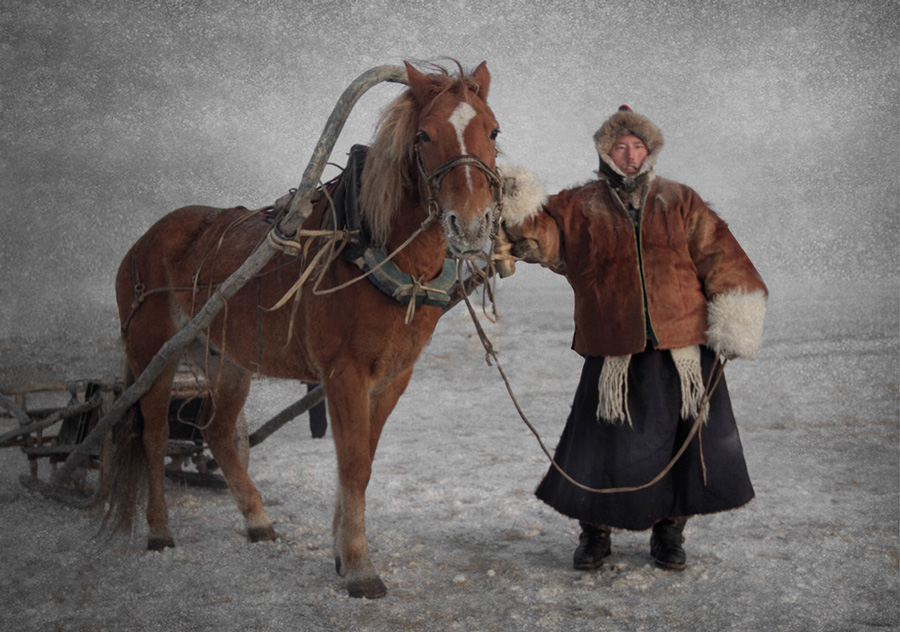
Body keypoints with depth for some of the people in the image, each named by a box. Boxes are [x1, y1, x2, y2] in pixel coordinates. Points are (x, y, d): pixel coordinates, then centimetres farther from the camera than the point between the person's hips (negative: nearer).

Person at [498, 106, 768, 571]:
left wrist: (736, 316, -4)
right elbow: (540, 238, -4)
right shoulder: (578, 208, 8)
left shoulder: (680, 203, 11)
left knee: (687, 443, 6)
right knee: (603, 445, 1)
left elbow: (718, 254, 6)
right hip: (614, 355, -1)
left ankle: (669, 530, 27)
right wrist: (520, 214, -26)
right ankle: (595, 531, 24)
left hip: (684, 349, 2)